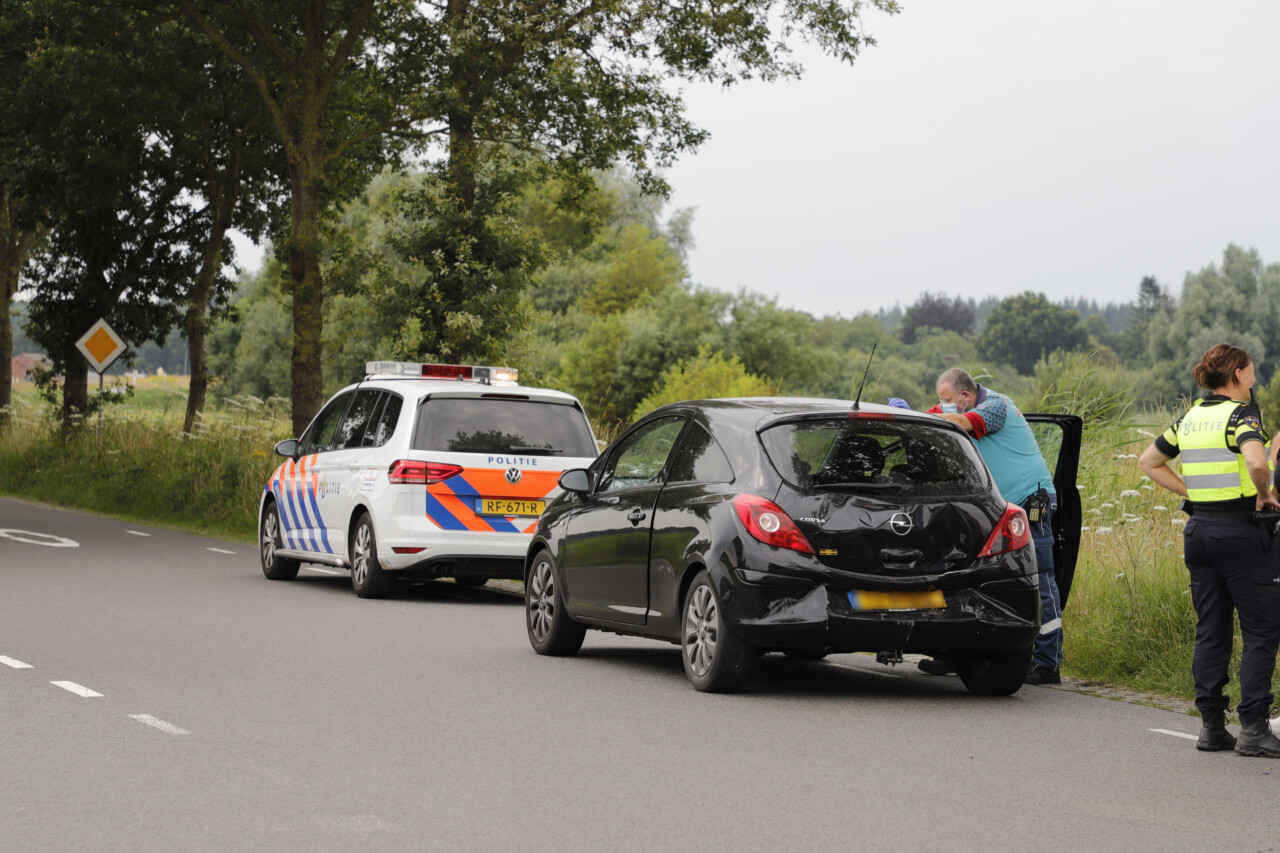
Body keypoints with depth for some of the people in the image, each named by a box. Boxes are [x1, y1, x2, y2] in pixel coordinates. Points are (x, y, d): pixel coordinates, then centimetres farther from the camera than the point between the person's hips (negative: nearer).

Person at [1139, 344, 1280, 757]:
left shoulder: (1191, 418, 10)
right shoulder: (1240, 414, -11)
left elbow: (1149, 462, 20)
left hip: (1198, 529, 7)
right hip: (1239, 531, -7)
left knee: (1210, 630, 10)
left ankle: (1211, 726, 10)